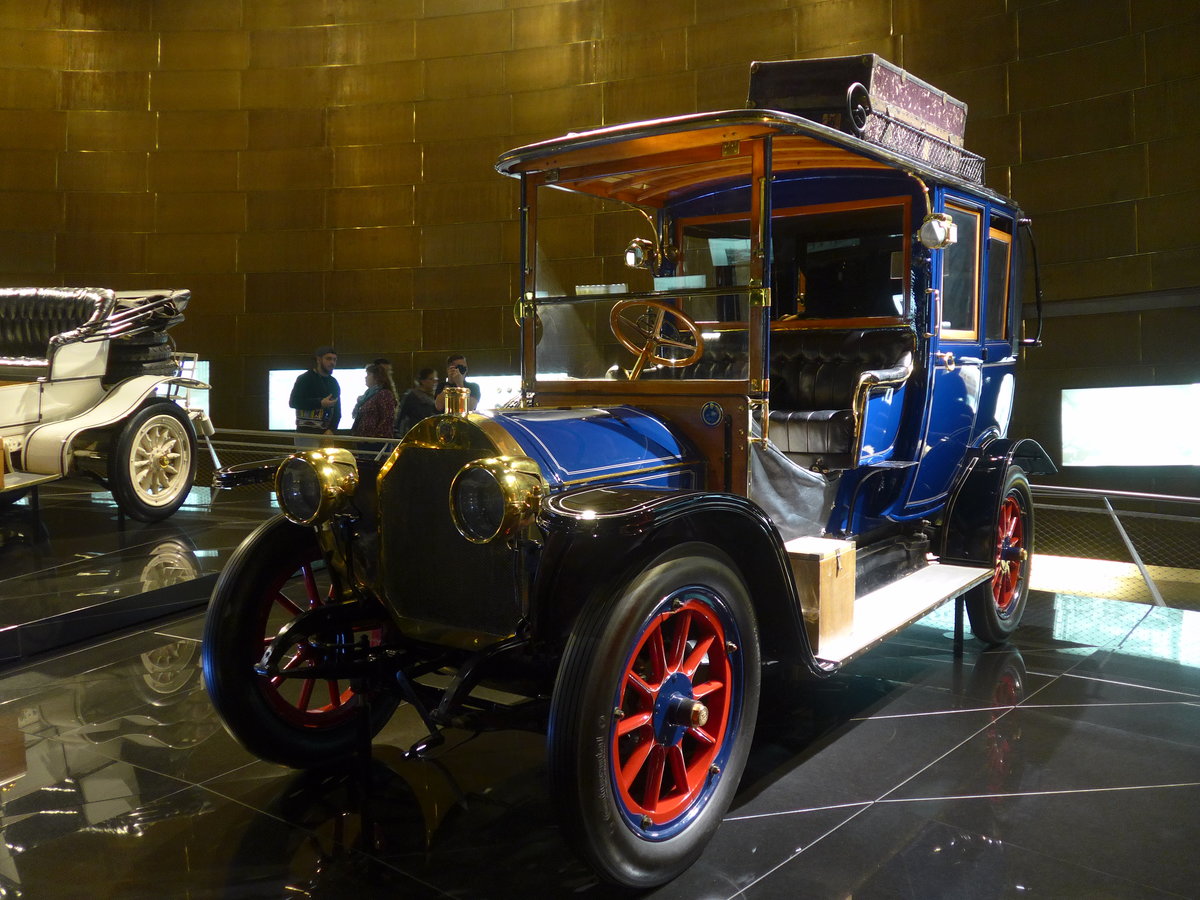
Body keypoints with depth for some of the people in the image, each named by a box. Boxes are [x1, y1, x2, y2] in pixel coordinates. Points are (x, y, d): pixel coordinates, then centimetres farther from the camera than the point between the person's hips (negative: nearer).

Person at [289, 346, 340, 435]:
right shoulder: (304, 379, 1)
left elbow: (337, 411, 15)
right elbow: (293, 402, -8)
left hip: (326, 432, 5)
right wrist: (320, 403, -16)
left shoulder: (334, 383, 17)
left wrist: (331, 429, -3)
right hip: (307, 431, -5)